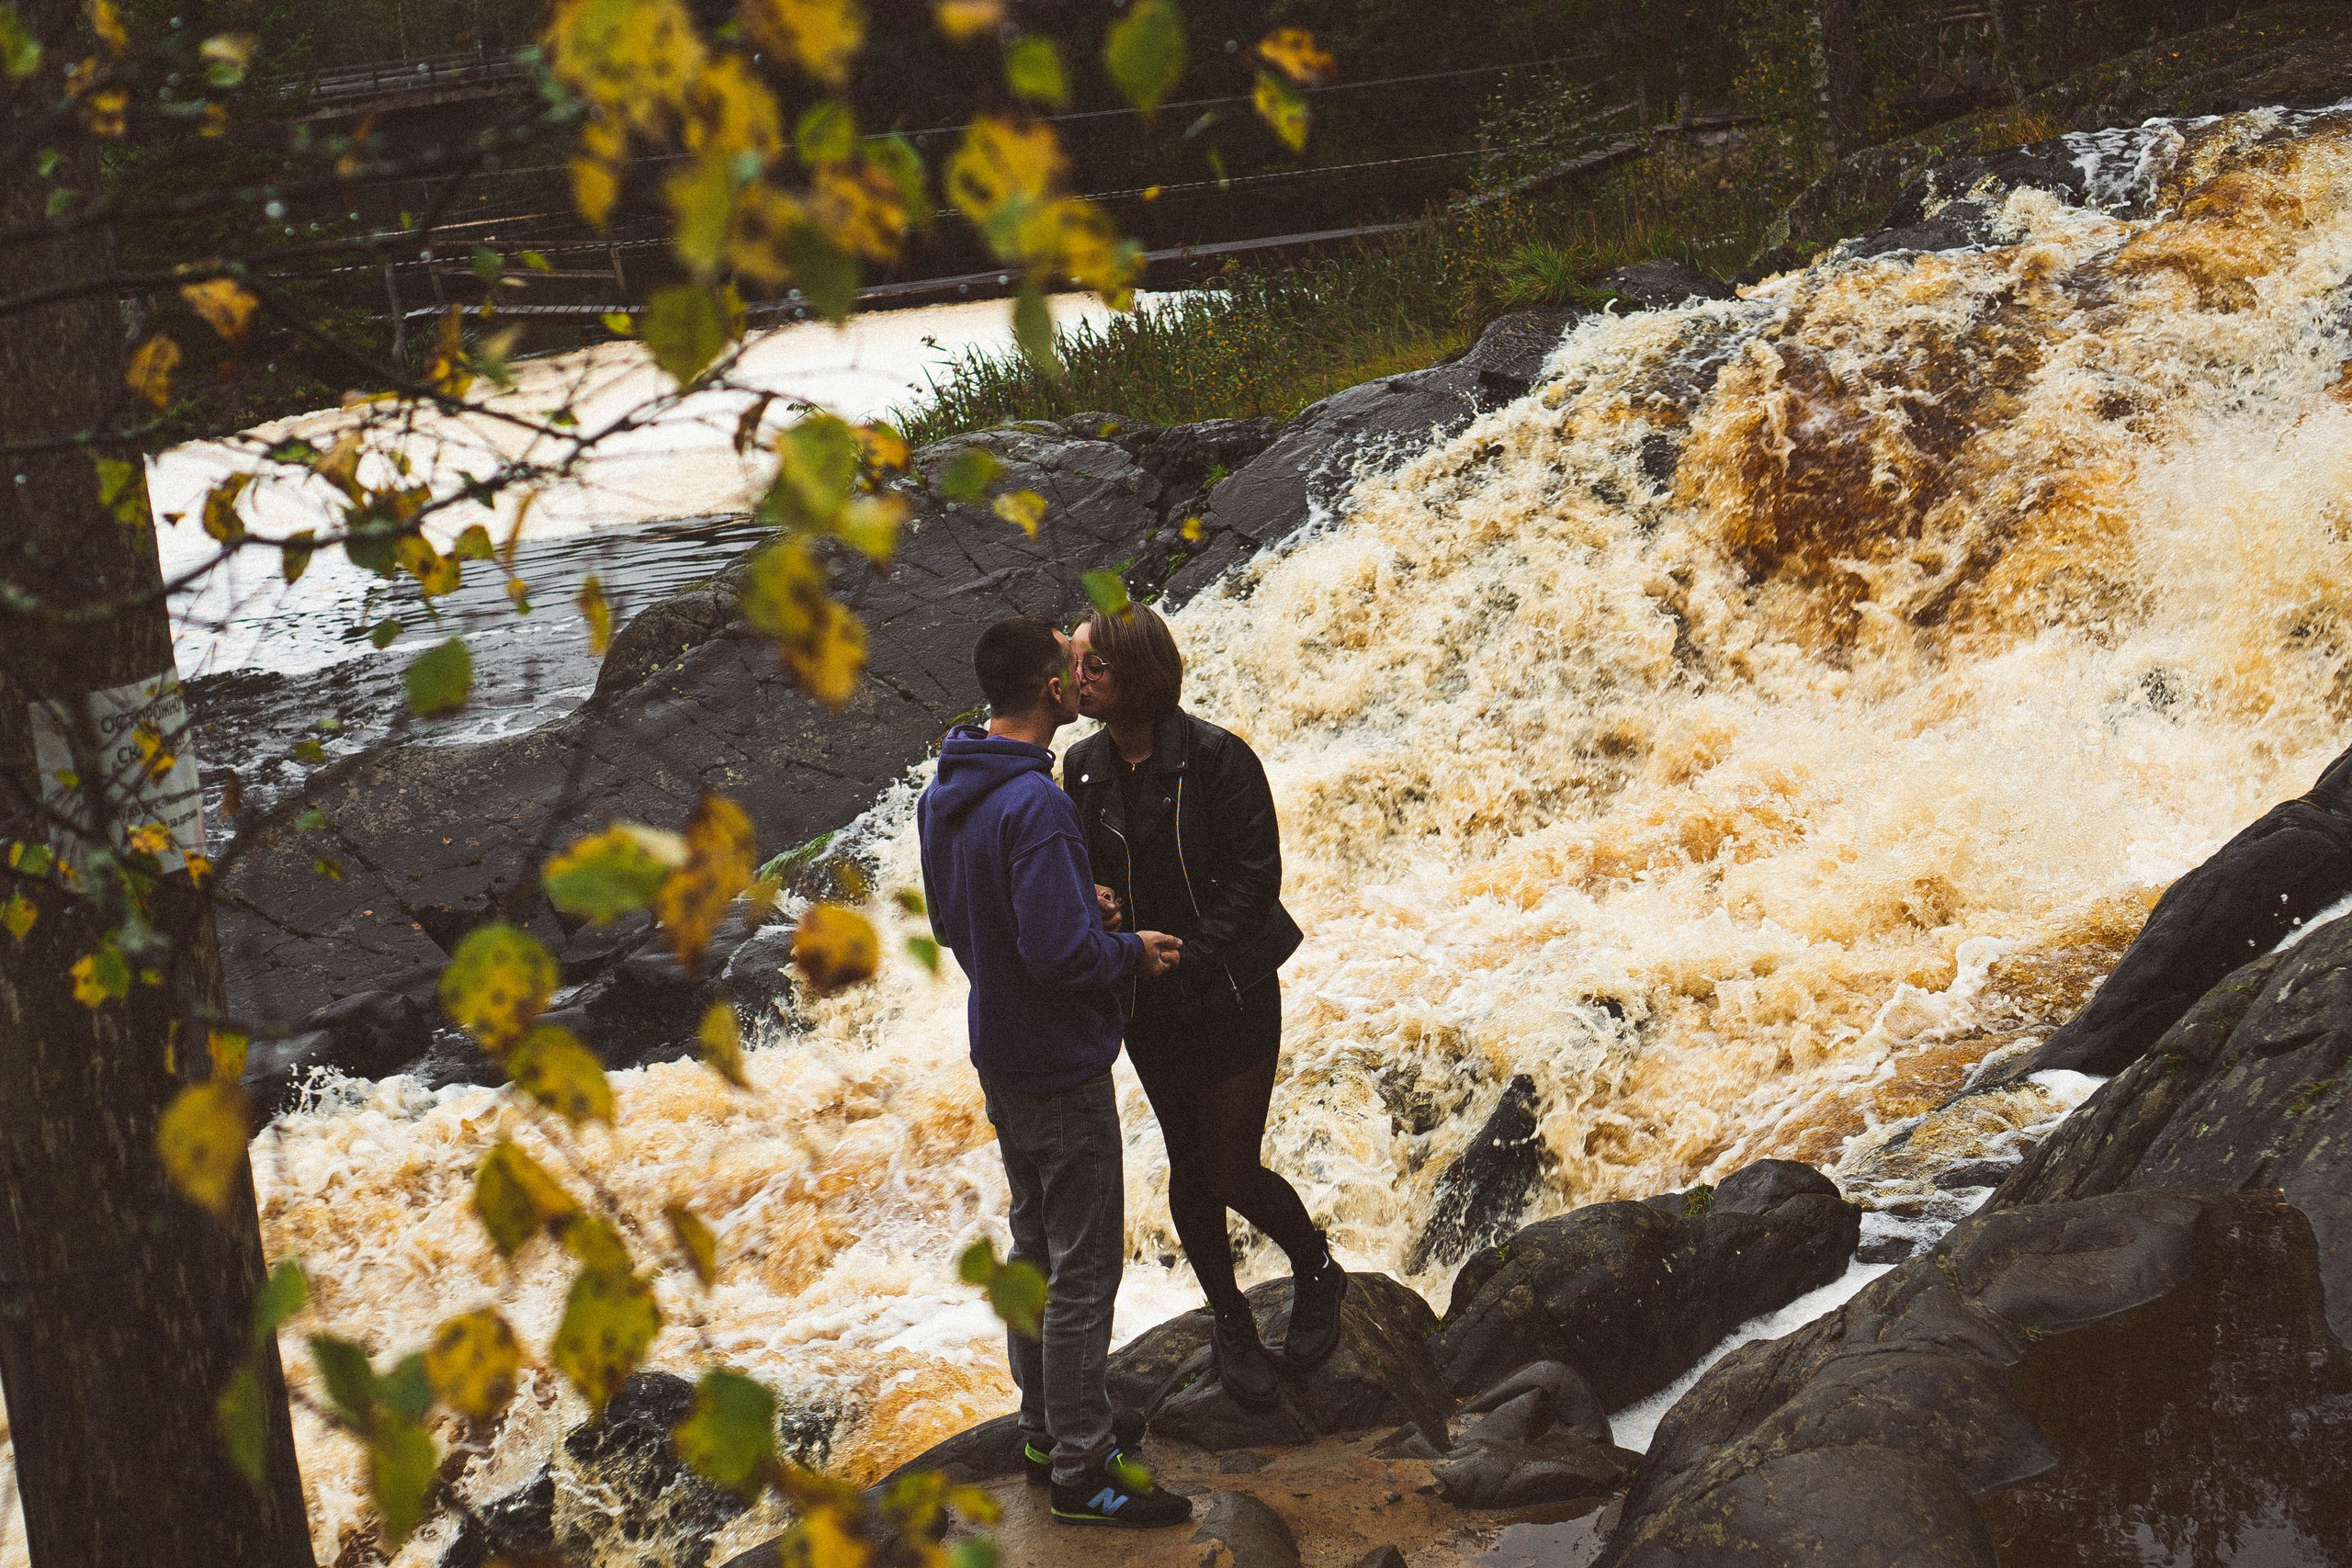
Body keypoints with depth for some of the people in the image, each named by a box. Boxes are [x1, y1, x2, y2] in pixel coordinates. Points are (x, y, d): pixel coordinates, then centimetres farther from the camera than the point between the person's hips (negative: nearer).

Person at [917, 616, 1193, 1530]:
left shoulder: (944, 794, 3)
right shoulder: (1033, 804, -27)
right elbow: (1061, 954, -29)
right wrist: (1132, 951, -11)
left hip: (999, 1059, 9)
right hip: (1061, 1068, -9)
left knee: (1034, 1246, 22)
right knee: (1083, 1272, 0)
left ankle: (1045, 1422, 35)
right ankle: (1083, 1471, 8)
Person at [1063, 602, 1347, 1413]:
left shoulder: (1216, 758, -17)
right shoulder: (1082, 767, 0)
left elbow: (1256, 876, -16)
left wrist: (1188, 956, -22)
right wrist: (1090, 897, -11)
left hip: (1231, 993, -5)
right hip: (1148, 1006, 5)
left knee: (1232, 1176, -4)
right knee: (1188, 1168, 12)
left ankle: (1317, 1273, 25)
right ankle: (1230, 1322, 30)